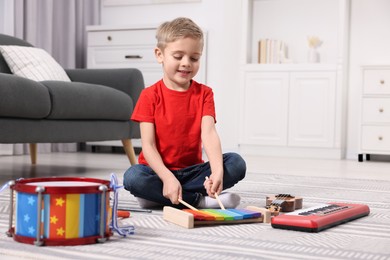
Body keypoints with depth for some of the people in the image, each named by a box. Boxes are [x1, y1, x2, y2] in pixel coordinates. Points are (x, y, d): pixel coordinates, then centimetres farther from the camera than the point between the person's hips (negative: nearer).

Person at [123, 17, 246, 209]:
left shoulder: (204, 94, 2)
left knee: (236, 163, -20)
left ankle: (157, 196, -22)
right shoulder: (150, 96, -4)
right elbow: (148, 144, -12)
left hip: (192, 170, 3)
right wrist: (167, 178, -30)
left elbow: (209, 133, -14)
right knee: (133, 177, -33)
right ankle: (199, 200, -21)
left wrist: (217, 172, -34)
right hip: (159, 170, -2)